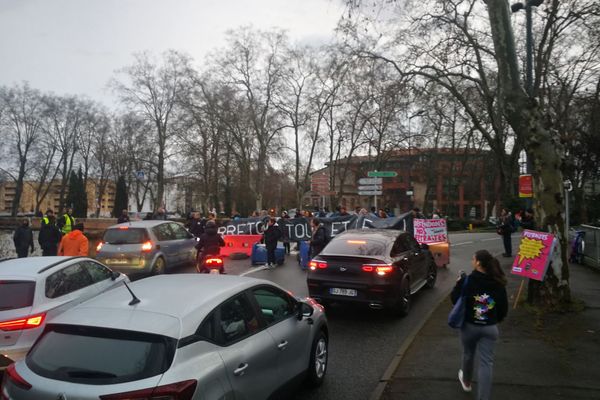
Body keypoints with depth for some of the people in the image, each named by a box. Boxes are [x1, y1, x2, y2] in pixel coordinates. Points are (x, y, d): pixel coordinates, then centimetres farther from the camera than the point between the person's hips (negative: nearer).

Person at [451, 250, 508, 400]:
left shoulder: (467, 281, -17)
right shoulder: (498, 283, -5)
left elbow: (455, 299, -8)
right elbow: (504, 307, 3)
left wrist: (459, 284, 6)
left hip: (469, 325, -1)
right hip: (490, 328, 1)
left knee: (468, 354, 23)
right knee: (486, 363, 3)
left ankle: (466, 381, 47)